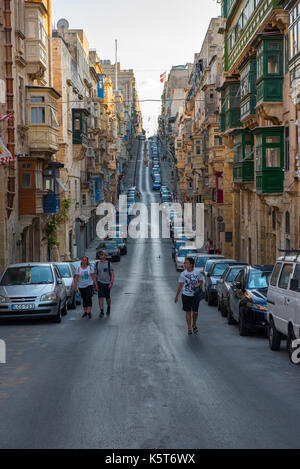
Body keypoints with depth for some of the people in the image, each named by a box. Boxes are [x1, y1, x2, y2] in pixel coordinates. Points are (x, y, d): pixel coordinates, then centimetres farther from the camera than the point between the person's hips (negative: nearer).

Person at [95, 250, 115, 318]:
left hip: (107, 283, -1)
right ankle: (102, 312, -10)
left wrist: (111, 283, -15)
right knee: (100, 297, -11)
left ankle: (108, 308, 35)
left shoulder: (109, 263, -5)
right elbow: (95, 274, 11)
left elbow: (112, 274, -6)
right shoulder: (97, 264, 3)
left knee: (107, 298, 6)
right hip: (100, 282, 1)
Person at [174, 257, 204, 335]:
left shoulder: (198, 272, -5)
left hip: (195, 295, -1)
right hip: (186, 295, 1)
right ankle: (189, 328, 15)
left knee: (195, 312, 2)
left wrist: (196, 286, -17)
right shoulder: (183, 274, -2)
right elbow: (180, 285, 5)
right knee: (188, 312, 5)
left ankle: (194, 325, 29)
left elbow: (201, 282, 4)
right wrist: (177, 296, 7)